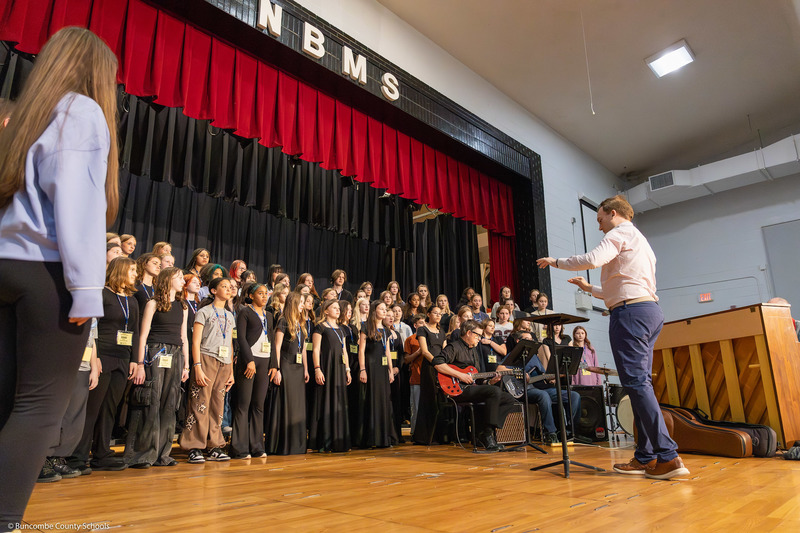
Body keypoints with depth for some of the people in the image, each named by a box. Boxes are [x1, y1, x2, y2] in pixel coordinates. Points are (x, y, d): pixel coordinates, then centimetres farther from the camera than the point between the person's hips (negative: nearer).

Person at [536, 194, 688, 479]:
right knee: (641, 383, 7)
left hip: (630, 312, -10)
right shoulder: (640, 240, 29)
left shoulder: (621, 233, -1)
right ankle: (645, 457, 9)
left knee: (636, 383, -12)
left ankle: (668, 456, -13)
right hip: (650, 309, 10)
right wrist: (591, 289, 32)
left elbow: (592, 259, -20)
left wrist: (556, 261, -7)